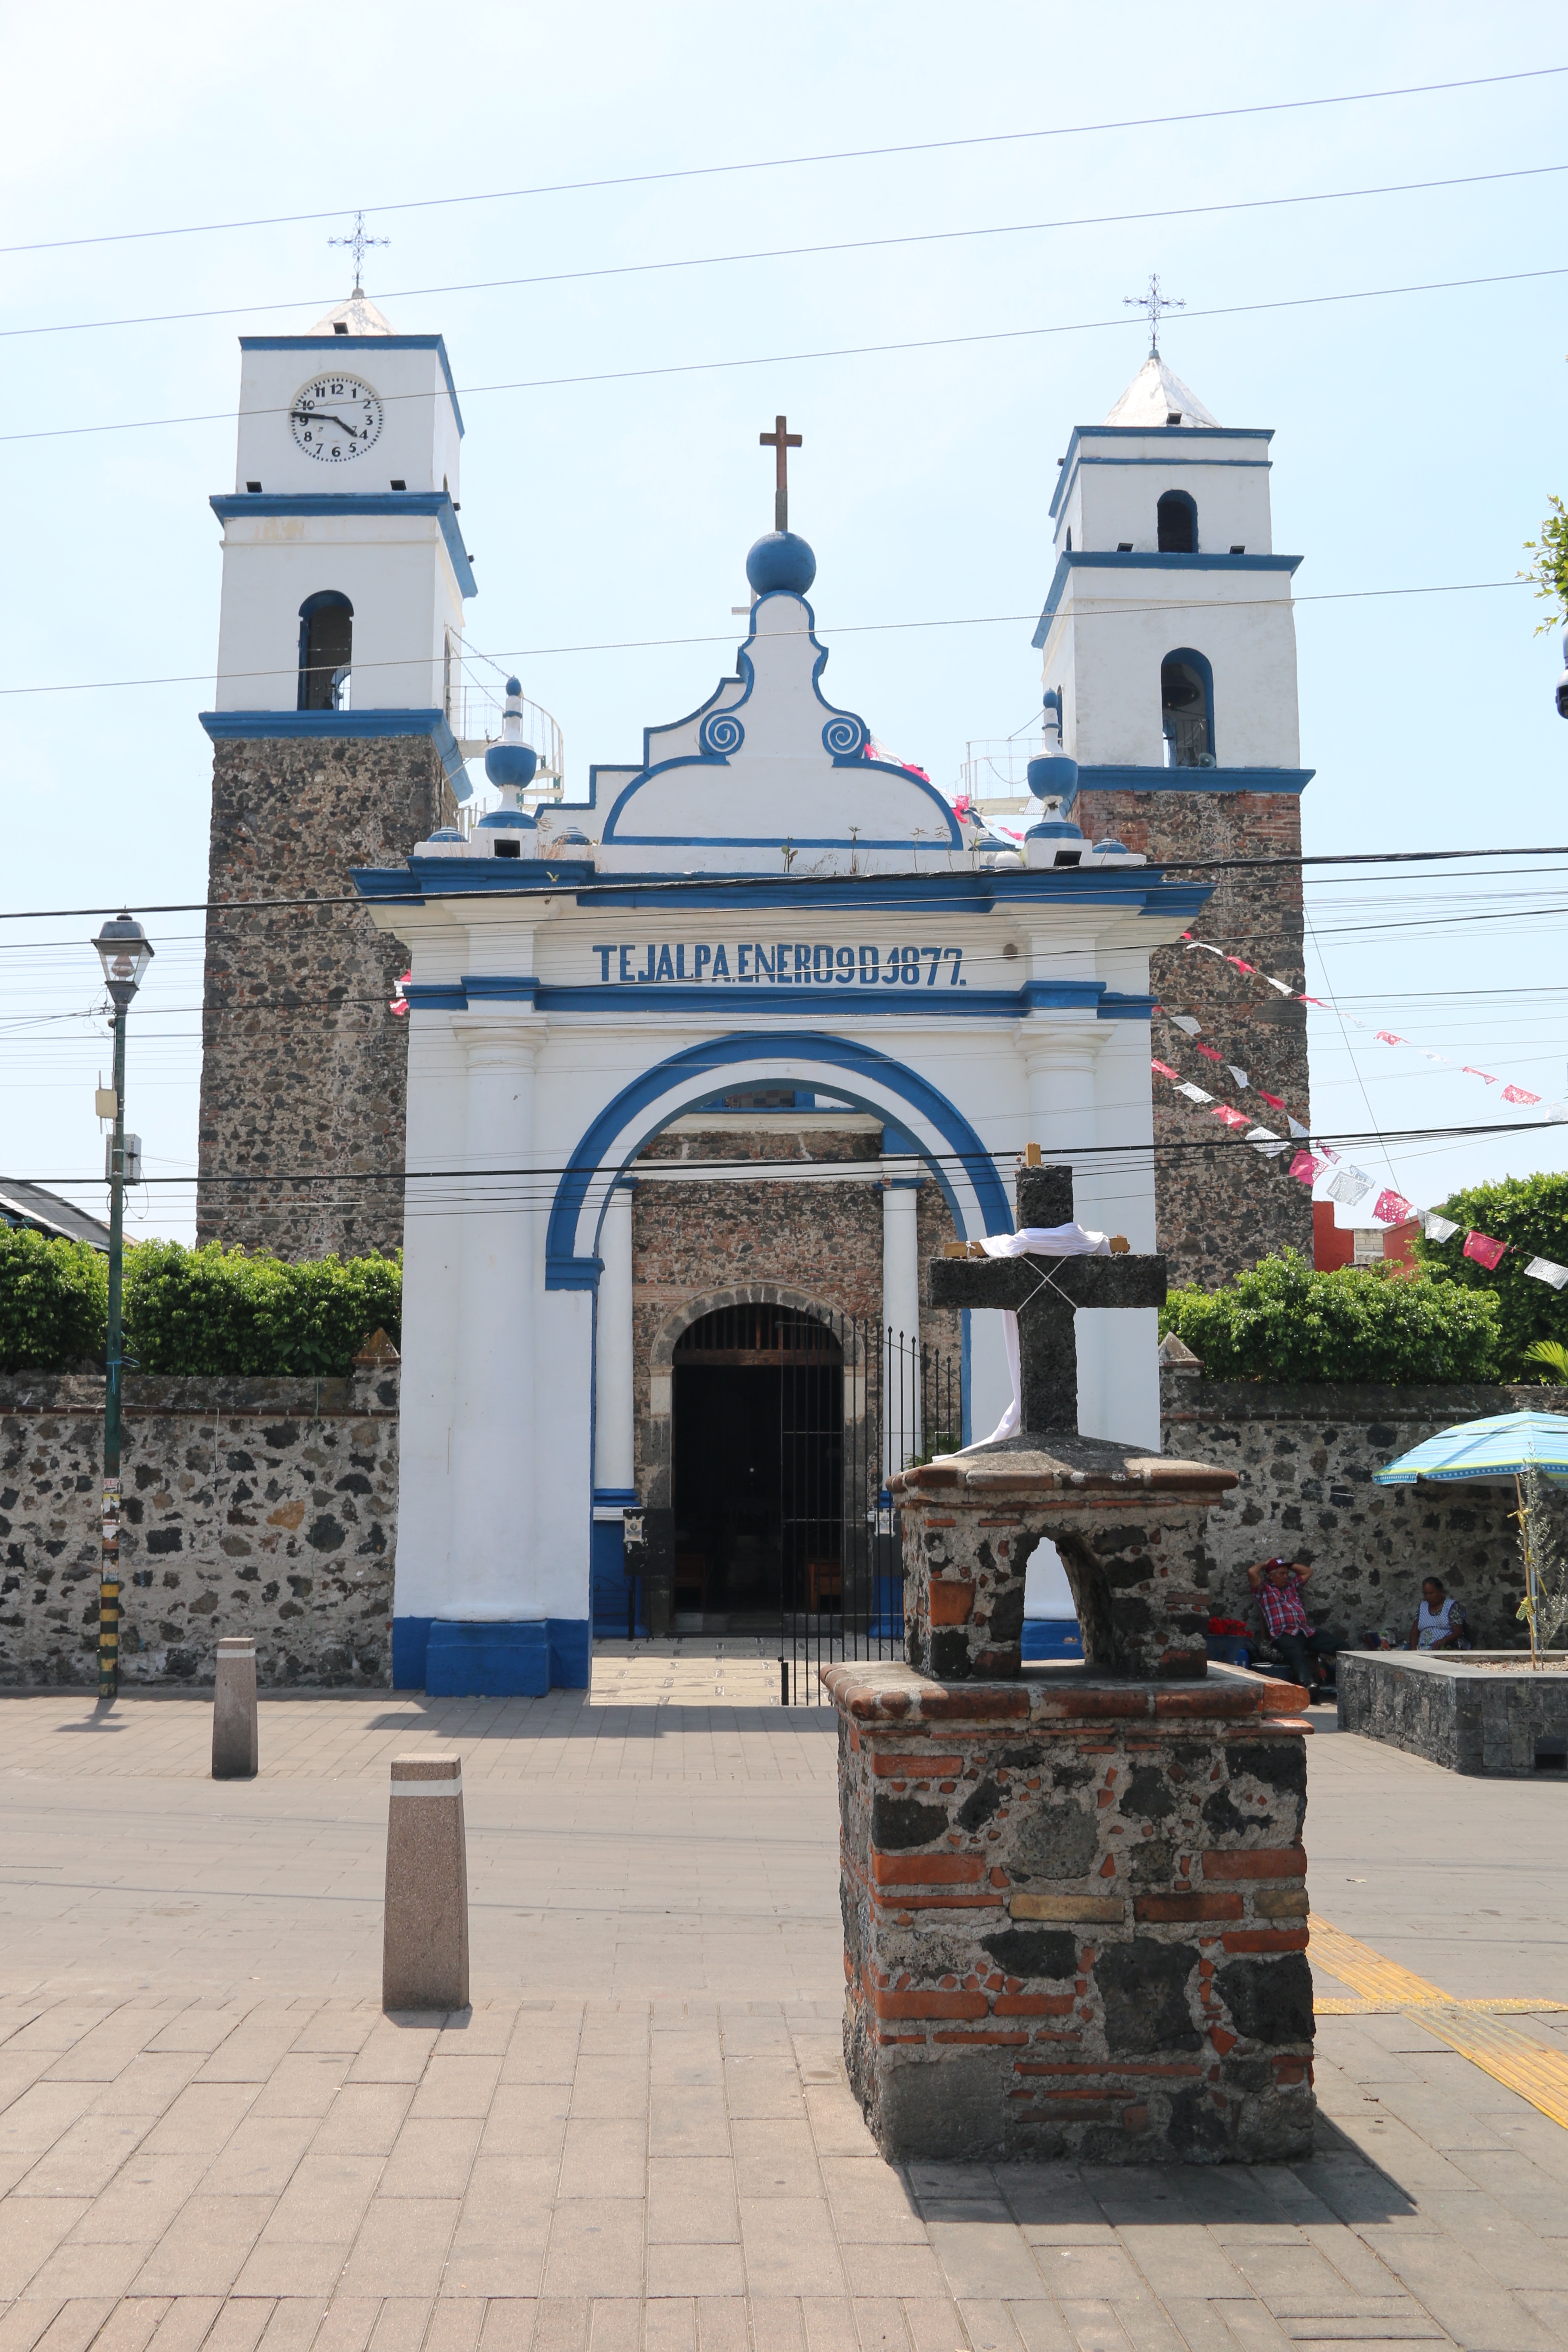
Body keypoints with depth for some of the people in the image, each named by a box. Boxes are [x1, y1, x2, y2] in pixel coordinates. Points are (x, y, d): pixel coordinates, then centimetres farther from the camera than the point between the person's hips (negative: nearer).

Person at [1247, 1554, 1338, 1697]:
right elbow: (1251, 1572, -1)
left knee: (1341, 1647, -14)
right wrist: (1264, 1564, 17)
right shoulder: (1264, 1589, 14)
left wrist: (1289, 1565, 33)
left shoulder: (1292, 1585, 32)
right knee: (1297, 1656, -40)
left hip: (1308, 1631, 7)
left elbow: (1308, 1571, 42)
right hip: (1284, 1635, -7)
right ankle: (1309, 1685, -64)